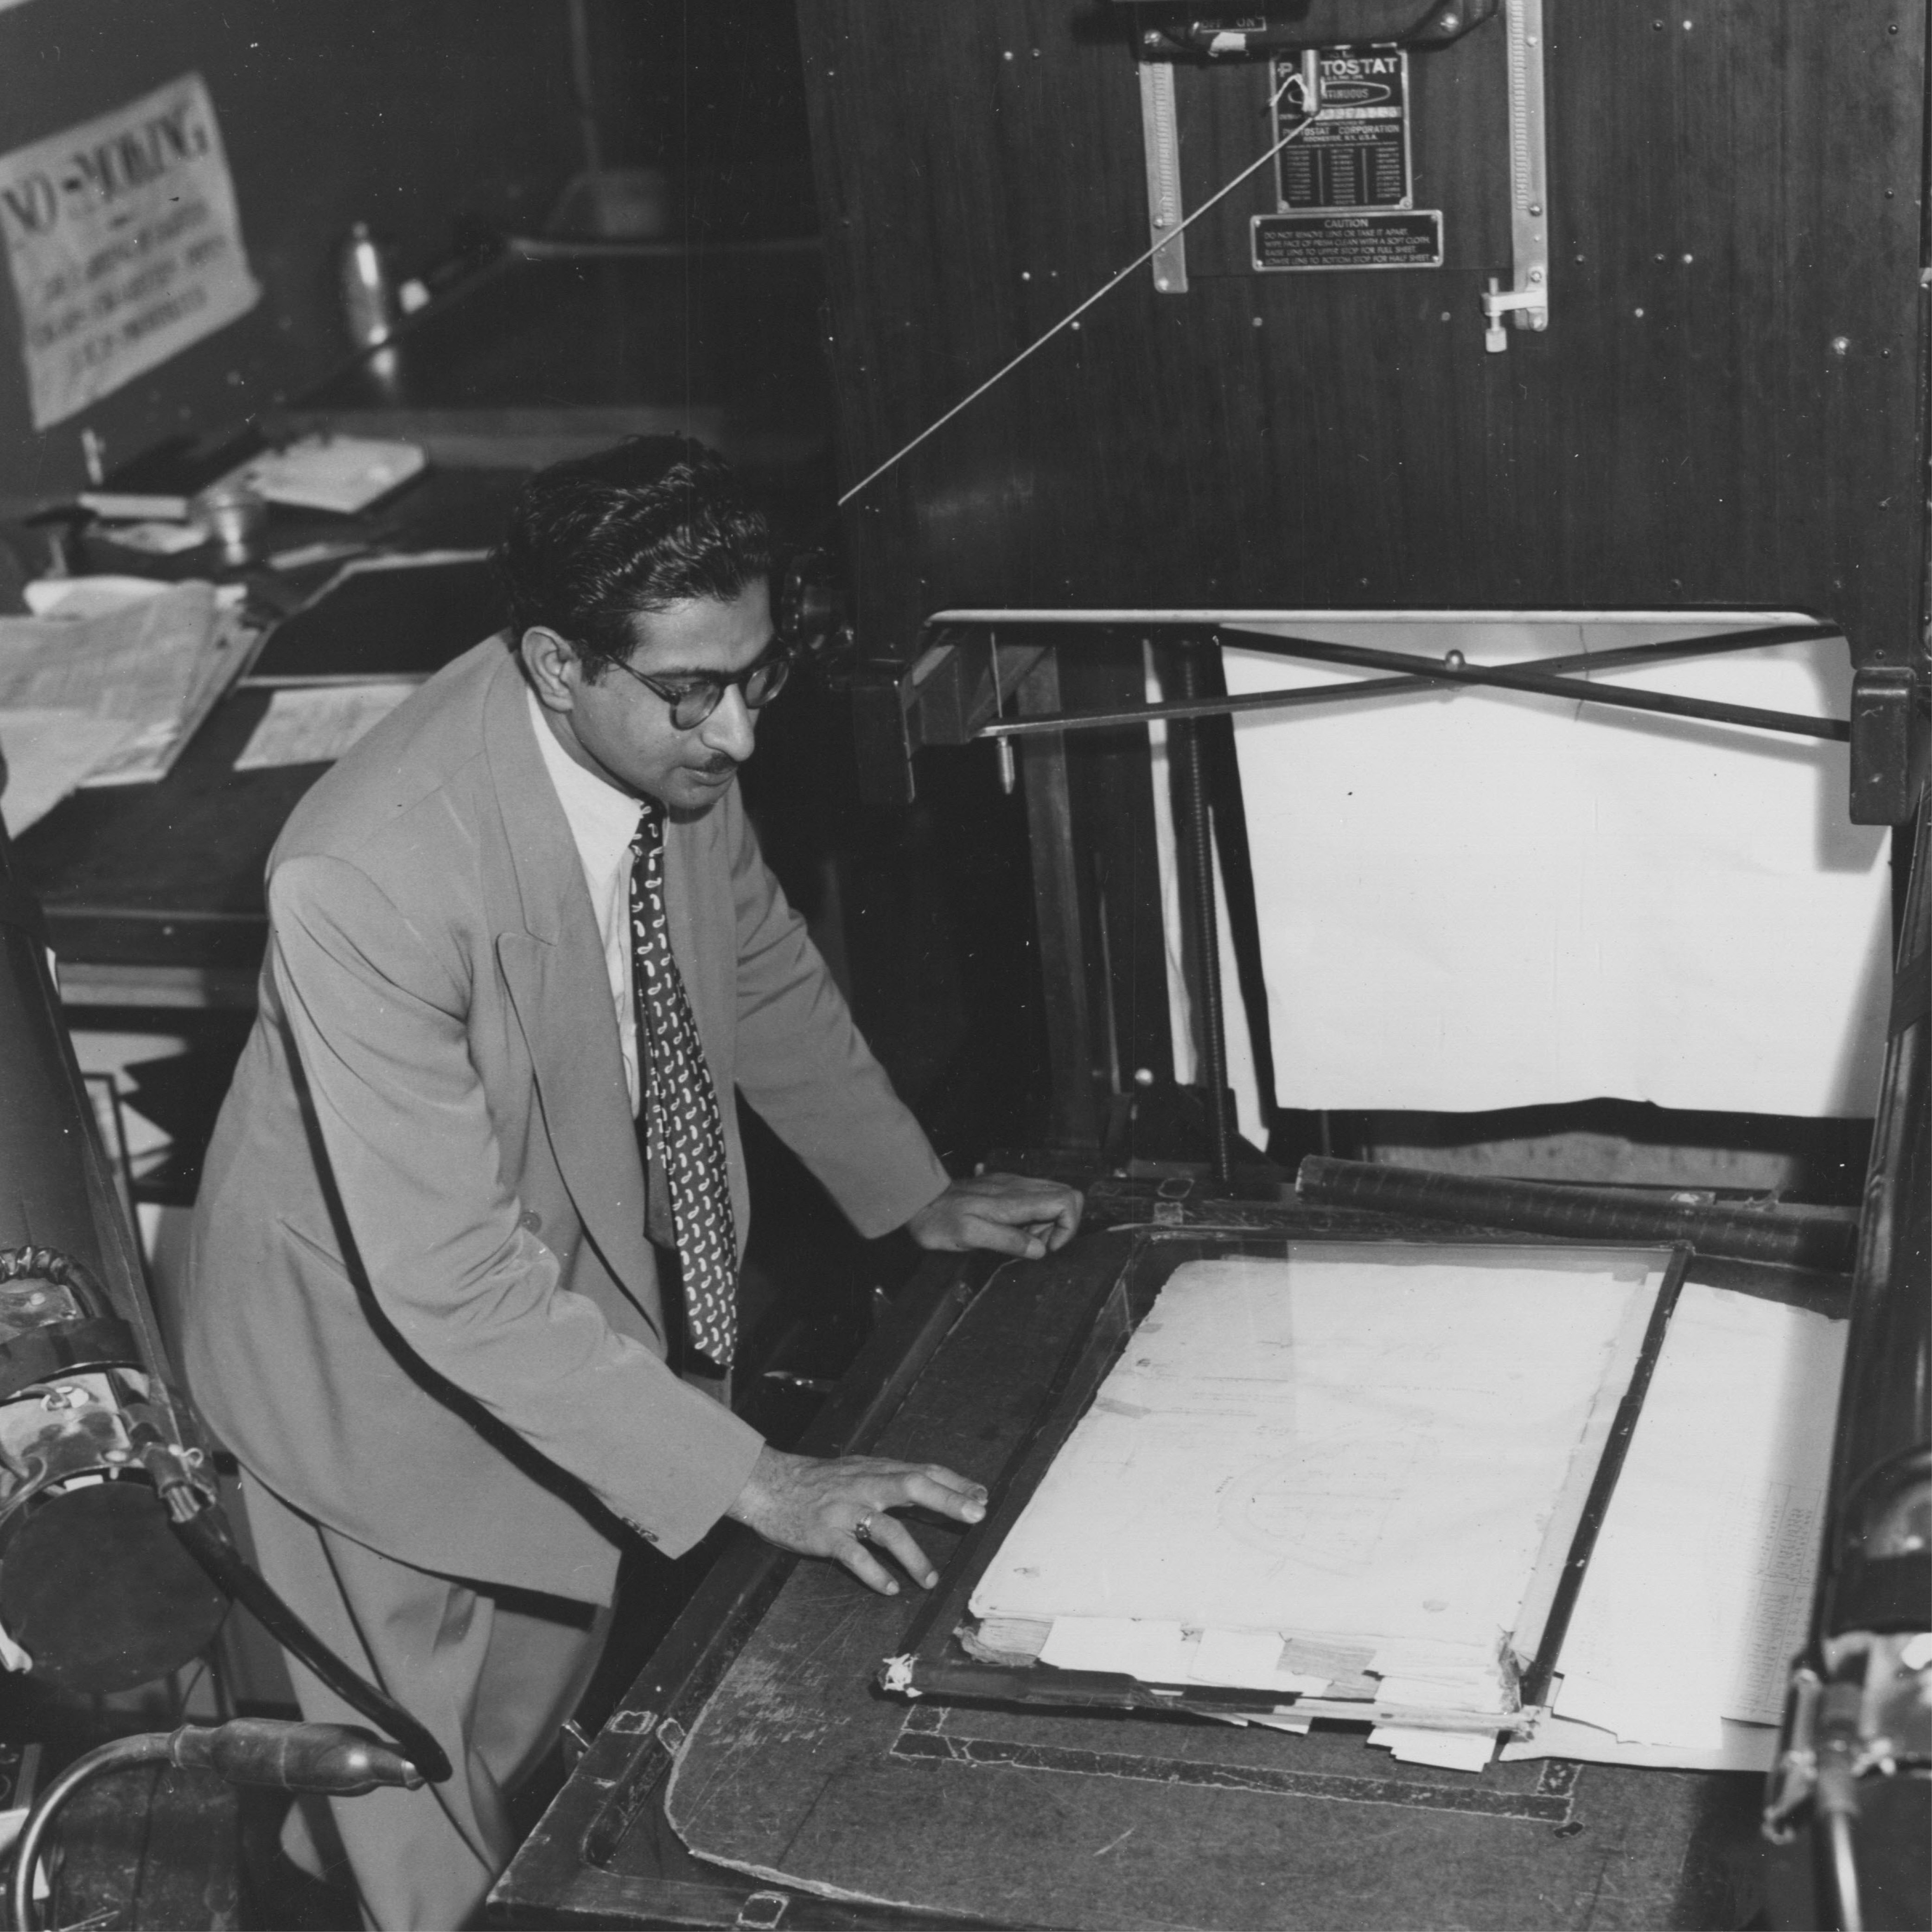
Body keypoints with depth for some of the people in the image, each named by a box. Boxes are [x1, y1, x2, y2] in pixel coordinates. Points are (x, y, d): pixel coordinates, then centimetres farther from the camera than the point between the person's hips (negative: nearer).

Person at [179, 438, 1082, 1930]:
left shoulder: (673, 747, -18)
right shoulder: (368, 878, -39)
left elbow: (761, 964, 4)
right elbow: (451, 1277, -37)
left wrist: (915, 1195, 3)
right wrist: (745, 1482, -38)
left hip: (589, 1276, 7)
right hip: (386, 1344, -7)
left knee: (547, 1689, 28)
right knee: (424, 1790, 12)